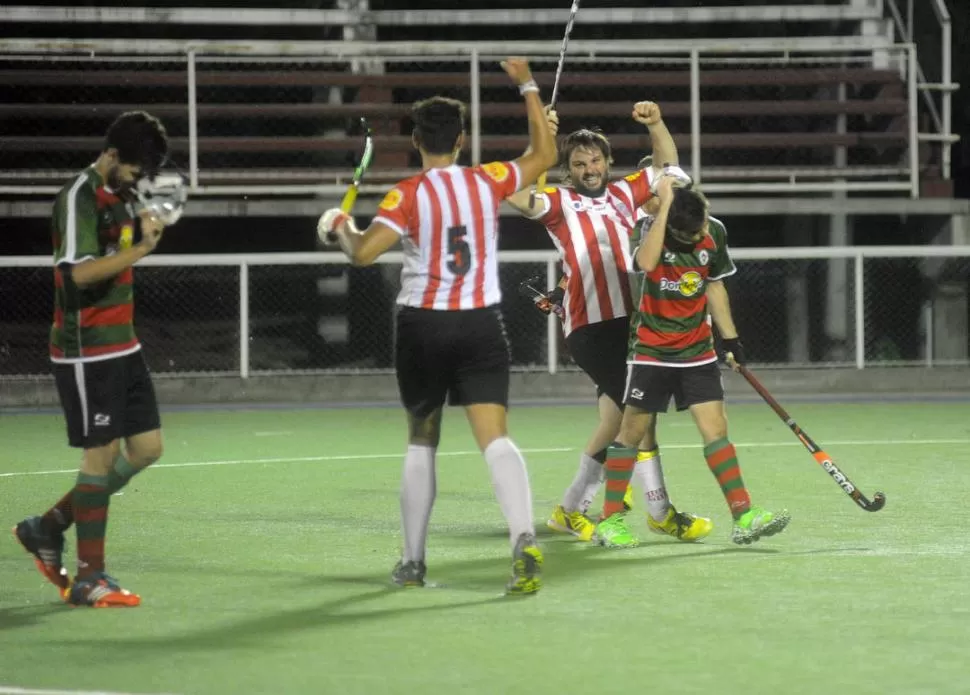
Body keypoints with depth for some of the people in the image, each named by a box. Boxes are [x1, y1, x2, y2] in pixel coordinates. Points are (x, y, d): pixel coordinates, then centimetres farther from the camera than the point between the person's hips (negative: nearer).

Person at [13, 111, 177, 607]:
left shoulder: (120, 195, 11)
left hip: (123, 346, 9)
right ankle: (89, 579, 2)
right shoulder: (79, 199, -16)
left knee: (147, 448, 9)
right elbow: (79, 272, -27)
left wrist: (148, 225, 8)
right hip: (86, 351, -9)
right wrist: (140, 248, -29)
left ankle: (47, 528, 20)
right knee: (101, 455, -6)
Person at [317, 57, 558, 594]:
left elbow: (363, 252, -19)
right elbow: (545, 154, 14)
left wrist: (341, 228, 3)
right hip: (481, 324, 1)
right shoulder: (489, 181, -1)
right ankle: (523, 539, -32)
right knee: (495, 439, -10)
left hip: (423, 327, -1)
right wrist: (528, 86, 20)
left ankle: (412, 562, 19)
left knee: (421, 443, 15)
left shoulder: (408, 196, -9)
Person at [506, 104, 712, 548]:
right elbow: (518, 196, -18)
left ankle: (571, 510, 20)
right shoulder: (559, 203, 0)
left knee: (616, 419, 10)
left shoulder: (624, 194, 16)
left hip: (632, 320, 6)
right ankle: (660, 513, -4)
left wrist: (656, 124, 10)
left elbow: (667, 166, 27)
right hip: (590, 326, -6)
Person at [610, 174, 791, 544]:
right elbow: (647, 262, -39)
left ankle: (743, 517, -9)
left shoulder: (715, 233, -2)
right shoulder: (652, 227, -16)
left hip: (697, 349, 3)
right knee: (632, 431, 2)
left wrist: (730, 338, 15)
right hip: (651, 350, -3)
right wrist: (664, 205, -37)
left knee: (716, 429, -5)